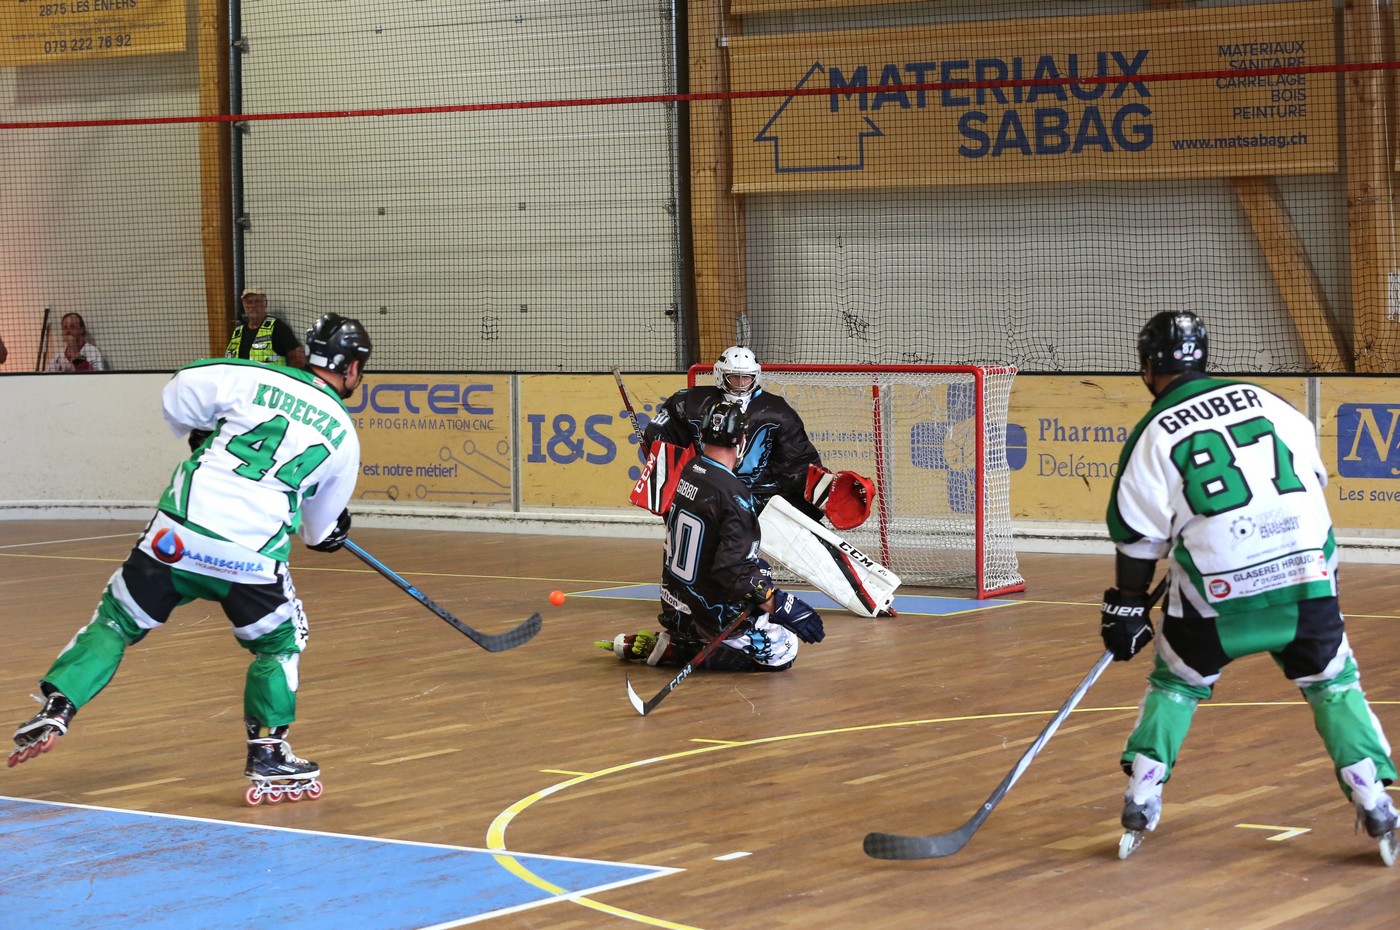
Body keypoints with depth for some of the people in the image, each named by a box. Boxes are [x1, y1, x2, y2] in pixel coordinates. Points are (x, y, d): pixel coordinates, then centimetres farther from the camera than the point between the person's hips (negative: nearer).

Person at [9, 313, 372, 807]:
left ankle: (55, 709, 1)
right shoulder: (342, 434, 9)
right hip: (253, 558, -1)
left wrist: (208, 437, 26)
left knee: (116, 621, 16)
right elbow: (324, 519, 21)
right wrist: (327, 533, 46)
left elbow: (176, 399, 6)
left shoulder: (253, 378, 5)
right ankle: (268, 760, 15)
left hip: (176, 536, 1)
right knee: (279, 646, 22)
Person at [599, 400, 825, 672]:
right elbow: (733, 571, -27)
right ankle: (676, 650, -4)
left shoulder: (687, 474, 2)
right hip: (712, 615, -8)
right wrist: (781, 606, -24)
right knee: (782, 651, -2)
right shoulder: (733, 494, -23)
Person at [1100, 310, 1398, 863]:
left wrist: (1126, 608, 13)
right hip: (1305, 571, 1)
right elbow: (1313, 479, 17)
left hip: (1217, 589, -1)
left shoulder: (1153, 435, 2)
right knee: (1332, 683, 16)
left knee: (1176, 682, 20)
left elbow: (1138, 536, 3)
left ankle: (1139, 806, 14)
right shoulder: (1262, 400, 9)